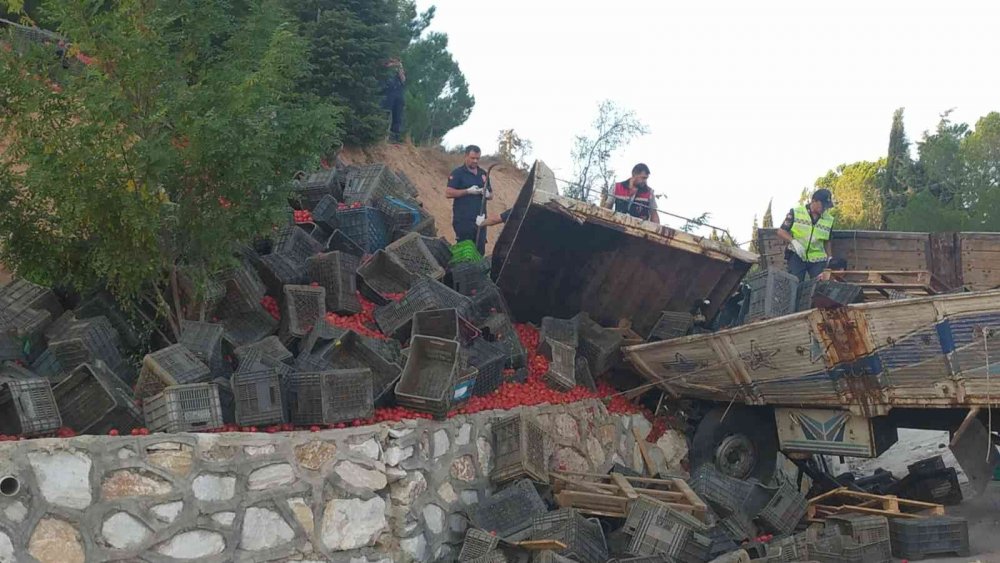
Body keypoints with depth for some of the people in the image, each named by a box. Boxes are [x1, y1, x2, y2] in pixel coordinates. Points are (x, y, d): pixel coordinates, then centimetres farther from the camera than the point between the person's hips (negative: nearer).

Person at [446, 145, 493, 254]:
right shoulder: (457, 173, -1)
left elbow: (491, 195, 23)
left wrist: (488, 194, -2)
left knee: (480, 251, 5)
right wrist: (468, 191, -15)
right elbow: (448, 193, -11)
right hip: (463, 220, -6)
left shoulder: (483, 174, 17)